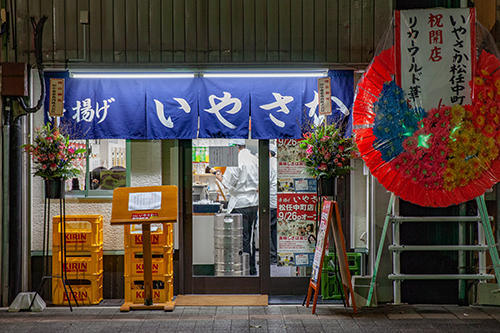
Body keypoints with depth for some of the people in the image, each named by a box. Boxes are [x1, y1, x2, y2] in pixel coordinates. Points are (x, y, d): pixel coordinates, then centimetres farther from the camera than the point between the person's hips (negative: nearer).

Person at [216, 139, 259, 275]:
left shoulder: (236, 161, -15)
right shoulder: (254, 159, 9)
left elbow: (228, 184, -13)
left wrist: (219, 177, 5)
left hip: (240, 204, -8)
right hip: (253, 202, 8)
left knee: (242, 239, -3)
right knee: (250, 238, 14)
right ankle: (252, 269, 20)